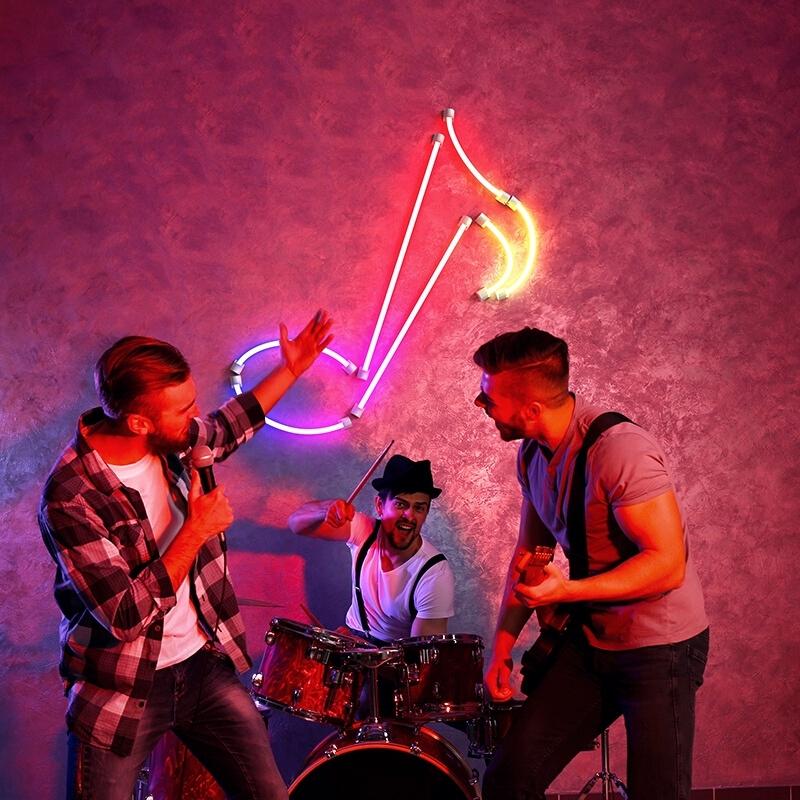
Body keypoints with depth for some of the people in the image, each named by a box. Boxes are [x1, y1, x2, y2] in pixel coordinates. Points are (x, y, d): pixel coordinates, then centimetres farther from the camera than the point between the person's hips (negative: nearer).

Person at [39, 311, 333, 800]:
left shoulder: (172, 439, -5)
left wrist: (290, 369, 21)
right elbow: (126, 617, -28)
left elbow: (227, 430, 20)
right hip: (122, 692, -6)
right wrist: (196, 531, -23)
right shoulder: (70, 498, -26)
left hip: (204, 664, 6)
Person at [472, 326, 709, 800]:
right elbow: (530, 554, 12)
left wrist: (566, 591, -32)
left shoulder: (619, 449, -24)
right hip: (589, 641, 7)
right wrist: (502, 645, 6)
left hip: (660, 649, -7)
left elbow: (668, 564, -25)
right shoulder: (534, 453, 1)